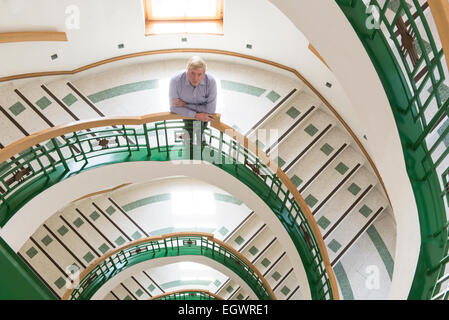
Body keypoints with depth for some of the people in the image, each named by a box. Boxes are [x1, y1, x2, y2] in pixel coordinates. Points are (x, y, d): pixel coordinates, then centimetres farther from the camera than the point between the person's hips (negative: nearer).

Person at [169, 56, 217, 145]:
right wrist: (196, 115, -31)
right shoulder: (175, 80, -33)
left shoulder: (211, 81, -33)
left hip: (203, 112, 0)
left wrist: (185, 104, -28)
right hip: (187, 113, 0)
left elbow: (210, 110, -27)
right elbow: (173, 107, -23)